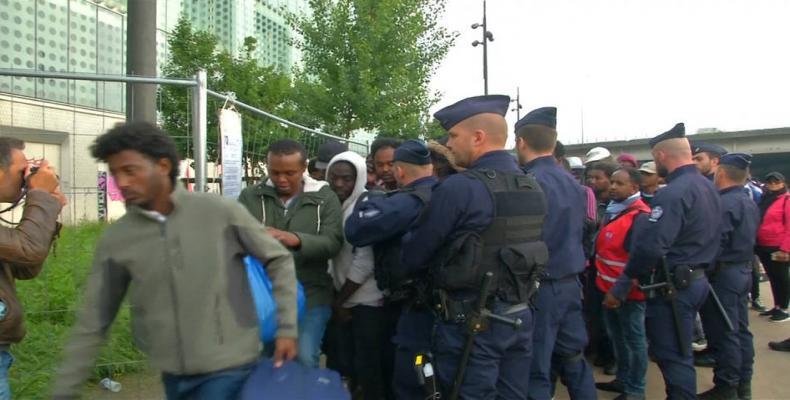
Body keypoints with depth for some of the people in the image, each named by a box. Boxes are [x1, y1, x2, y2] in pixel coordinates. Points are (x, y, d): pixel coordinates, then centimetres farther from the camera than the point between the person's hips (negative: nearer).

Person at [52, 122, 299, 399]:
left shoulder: (221, 213, -10)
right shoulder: (115, 240, -2)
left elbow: (278, 260, 0)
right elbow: (92, 324, 4)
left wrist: (287, 327, -4)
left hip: (228, 367, -3)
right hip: (173, 376, 3)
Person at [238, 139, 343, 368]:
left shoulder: (325, 198, -1)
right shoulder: (250, 196, 4)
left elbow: (333, 243, -12)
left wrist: (296, 239, -31)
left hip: (310, 295, -2)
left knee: (304, 358, -7)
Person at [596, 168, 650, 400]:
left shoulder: (640, 216, -17)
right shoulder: (613, 210, 11)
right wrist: (602, 279, 18)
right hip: (609, 287, 9)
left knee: (634, 339, 4)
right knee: (617, 336, 19)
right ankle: (623, 379, 33)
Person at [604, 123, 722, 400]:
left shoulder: (673, 192, -21)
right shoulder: (708, 187, 10)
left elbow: (649, 247, -26)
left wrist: (621, 287, -20)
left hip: (673, 284, -9)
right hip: (697, 279, 9)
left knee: (671, 356, 1)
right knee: (680, 353, 19)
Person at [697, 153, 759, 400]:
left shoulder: (724, 203, -19)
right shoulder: (750, 203, 11)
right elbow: (747, 240, 15)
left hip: (723, 273, -10)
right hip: (743, 271, 10)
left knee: (723, 333, -1)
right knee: (740, 330, 16)